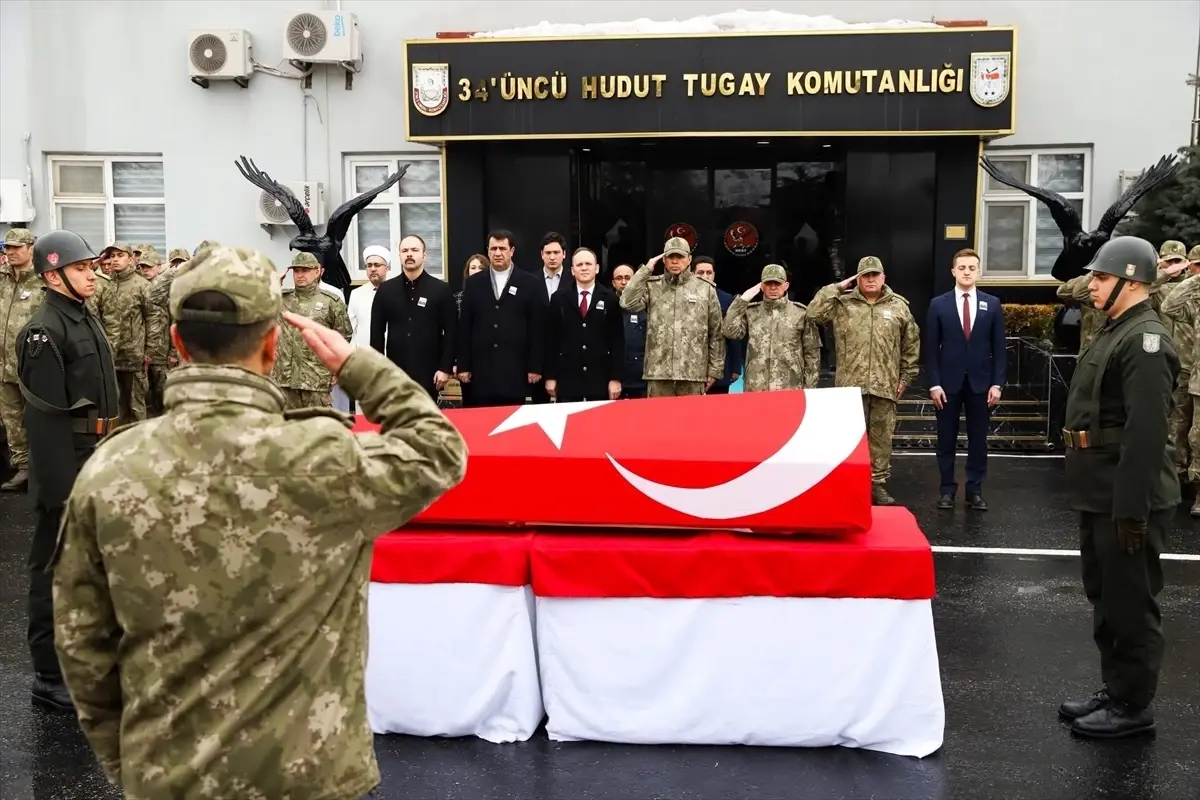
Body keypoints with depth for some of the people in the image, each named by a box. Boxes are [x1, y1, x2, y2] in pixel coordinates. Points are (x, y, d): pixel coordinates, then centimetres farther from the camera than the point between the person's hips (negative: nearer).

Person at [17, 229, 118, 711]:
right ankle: (50, 677, 9)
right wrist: (60, 486, -23)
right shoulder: (45, 331, -17)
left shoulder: (86, 319, 12)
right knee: (56, 565, -1)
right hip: (66, 460, -9)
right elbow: (45, 417, -21)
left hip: (95, 454, 9)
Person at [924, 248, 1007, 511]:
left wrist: (997, 383, -4)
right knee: (946, 441, 5)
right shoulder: (938, 304, 0)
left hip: (980, 382, 1)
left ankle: (975, 490, 15)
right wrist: (934, 384, -7)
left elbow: (999, 348, 3)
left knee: (978, 440, 7)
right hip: (948, 383, -1)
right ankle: (947, 489, 15)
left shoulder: (992, 304, 4)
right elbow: (931, 348, -1)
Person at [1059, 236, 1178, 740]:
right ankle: (1115, 690, 30)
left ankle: (1133, 707, 13)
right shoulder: (1116, 332, 14)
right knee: (1105, 598, 18)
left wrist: (1132, 508, -25)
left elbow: (1147, 432, -24)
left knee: (1130, 603, 1)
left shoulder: (1145, 339, -18)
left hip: (1126, 499, -10)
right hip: (1101, 494, 10)